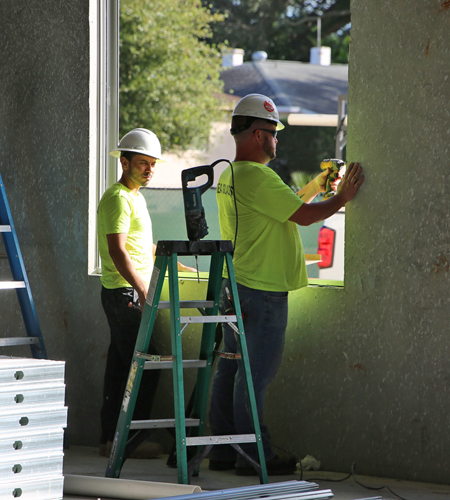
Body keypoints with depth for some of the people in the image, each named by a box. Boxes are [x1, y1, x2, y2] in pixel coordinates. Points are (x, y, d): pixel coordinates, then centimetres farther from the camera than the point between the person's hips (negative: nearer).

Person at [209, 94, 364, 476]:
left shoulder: (230, 176, 15)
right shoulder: (258, 177, -17)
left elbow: (286, 206, 24)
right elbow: (304, 215, -16)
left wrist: (316, 187, 21)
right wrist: (342, 198, -3)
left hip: (235, 287, 10)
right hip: (263, 290, -10)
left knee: (231, 369, 11)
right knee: (255, 373, -5)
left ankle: (224, 450, 15)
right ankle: (254, 455, -2)